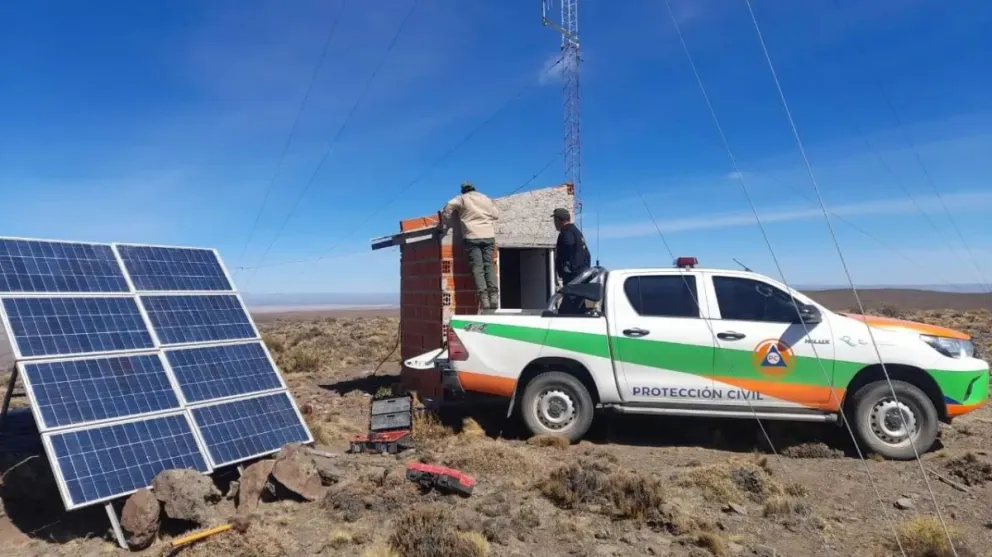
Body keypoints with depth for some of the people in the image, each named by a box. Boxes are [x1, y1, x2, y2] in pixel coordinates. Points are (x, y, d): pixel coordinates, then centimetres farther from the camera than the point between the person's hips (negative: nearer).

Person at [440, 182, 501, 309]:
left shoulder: (461, 199, 11)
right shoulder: (485, 198, 20)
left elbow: (448, 208, -2)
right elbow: (496, 214, 24)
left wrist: (445, 225, 8)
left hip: (472, 237, -3)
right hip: (488, 236, 3)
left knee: (477, 267, -7)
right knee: (489, 265, 3)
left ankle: (483, 297, -19)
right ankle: (493, 294, -11)